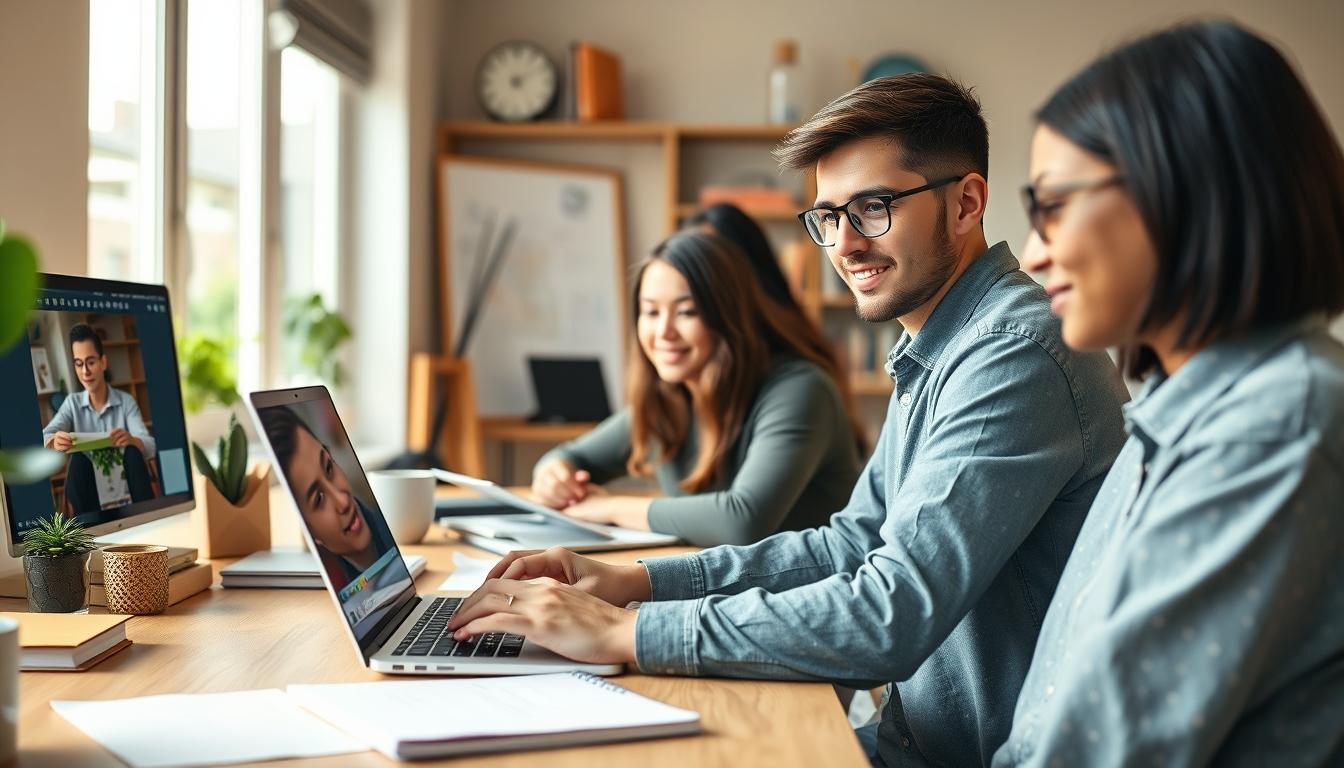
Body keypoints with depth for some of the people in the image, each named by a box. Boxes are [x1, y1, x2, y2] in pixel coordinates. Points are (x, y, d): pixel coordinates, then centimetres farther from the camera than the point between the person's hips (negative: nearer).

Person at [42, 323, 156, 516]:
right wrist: (55, 443, -40)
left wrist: (131, 440, -39)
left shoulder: (126, 402, -1)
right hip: (89, 489, 1)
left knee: (133, 451, -27)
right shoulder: (72, 403, 3)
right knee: (77, 458, -27)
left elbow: (150, 446, -13)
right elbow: (44, 438, -13)